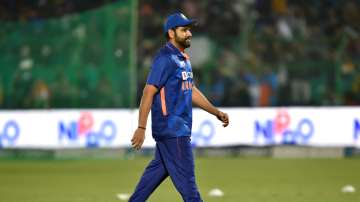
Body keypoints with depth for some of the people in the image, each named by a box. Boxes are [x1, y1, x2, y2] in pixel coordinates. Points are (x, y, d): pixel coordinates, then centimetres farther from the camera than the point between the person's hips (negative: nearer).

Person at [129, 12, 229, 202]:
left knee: (158, 170, 14)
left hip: (180, 127, 10)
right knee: (185, 175, -6)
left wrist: (216, 112, 21)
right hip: (171, 127, -10)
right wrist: (141, 128, -25)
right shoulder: (165, 58, -14)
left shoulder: (183, 59, 17)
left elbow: (191, 91, 25)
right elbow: (149, 92, -19)